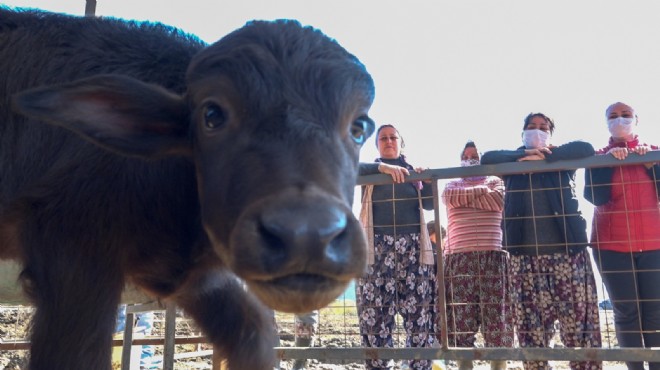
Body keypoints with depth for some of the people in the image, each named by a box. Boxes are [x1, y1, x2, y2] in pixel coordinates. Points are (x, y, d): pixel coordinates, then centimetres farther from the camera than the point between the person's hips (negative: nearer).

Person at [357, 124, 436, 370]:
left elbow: (429, 204, 10)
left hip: (413, 247, 1)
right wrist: (382, 167, -14)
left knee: (419, 316, -6)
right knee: (375, 316, -7)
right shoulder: (371, 173, 16)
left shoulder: (414, 171, 20)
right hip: (377, 248, -1)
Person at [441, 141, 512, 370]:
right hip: (459, 258, 1)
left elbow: (498, 201, -3)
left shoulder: (495, 181, 20)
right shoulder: (451, 185, 23)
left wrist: (464, 197, 1)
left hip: (492, 256, -1)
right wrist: (481, 191, 2)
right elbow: (451, 197, -2)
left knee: (496, 319, -4)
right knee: (461, 319, -3)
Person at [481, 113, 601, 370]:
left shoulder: (561, 159, 16)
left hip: (568, 251, 0)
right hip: (524, 256, 1)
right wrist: (525, 155, -7)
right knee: (531, 334, -1)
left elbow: (586, 149, -4)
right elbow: (487, 158, 0)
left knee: (581, 330, -5)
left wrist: (543, 157, -6)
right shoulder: (514, 162, 18)